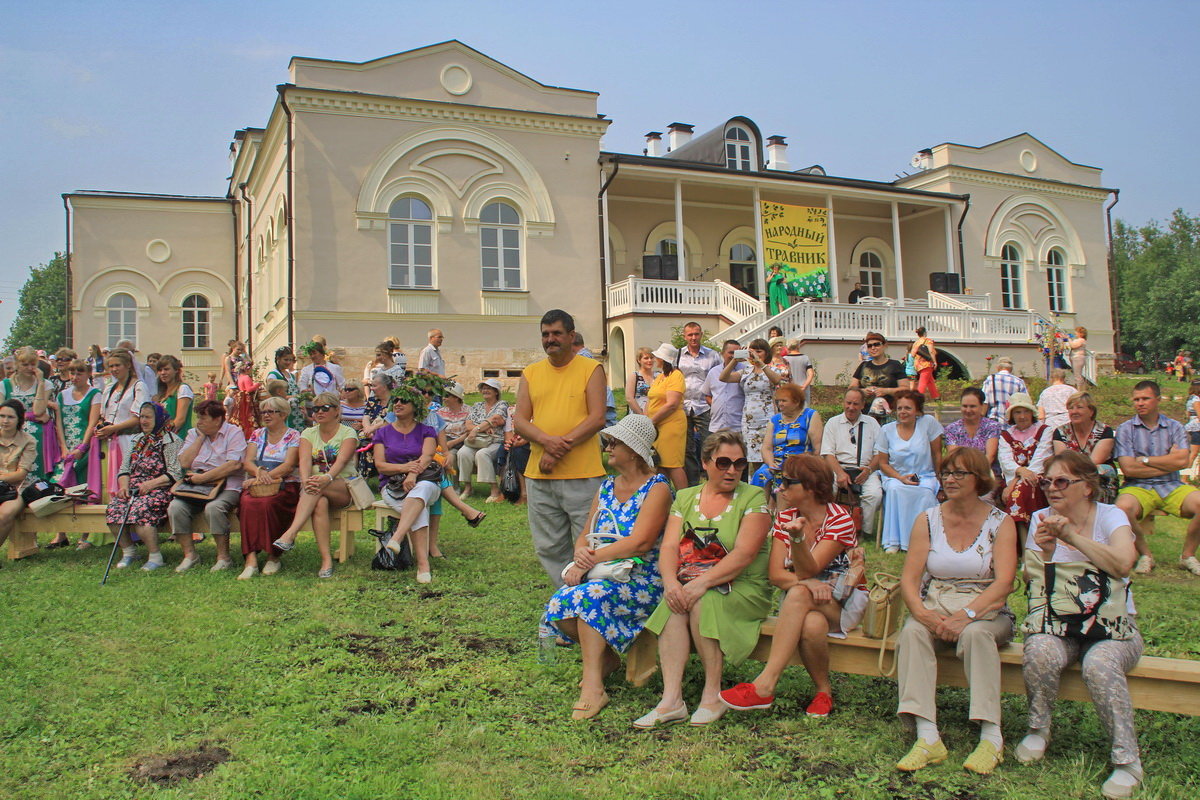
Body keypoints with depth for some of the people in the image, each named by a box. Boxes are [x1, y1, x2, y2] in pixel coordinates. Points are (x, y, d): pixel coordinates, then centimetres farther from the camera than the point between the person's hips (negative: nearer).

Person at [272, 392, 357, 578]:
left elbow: (342, 460, -16)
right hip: (316, 485, 2)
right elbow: (304, 461, -5)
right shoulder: (308, 434, 14)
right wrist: (306, 480, -28)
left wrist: (327, 478, -37)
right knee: (320, 503, -35)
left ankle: (290, 534, -45)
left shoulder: (348, 433, 3)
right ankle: (326, 560, -38)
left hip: (344, 488, -2)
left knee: (319, 489, -36)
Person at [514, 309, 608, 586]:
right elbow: (519, 420, 6)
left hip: (582, 475, -4)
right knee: (549, 548, 10)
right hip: (539, 474, 4)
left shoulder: (591, 369, 2)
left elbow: (597, 419, -7)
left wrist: (560, 450, -15)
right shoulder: (530, 373, 13)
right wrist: (547, 441, -15)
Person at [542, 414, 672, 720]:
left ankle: (593, 686, -26)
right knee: (557, 606, -20)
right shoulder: (606, 487, 16)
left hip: (642, 580, -7)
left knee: (588, 597, -32)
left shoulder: (656, 488, -7)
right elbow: (585, 536, 11)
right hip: (603, 577, 7)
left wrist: (593, 557, -18)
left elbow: (640, 543, -20)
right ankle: (606, 656, 6)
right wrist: (581, 553, -12)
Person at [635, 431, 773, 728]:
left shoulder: (753, 498, -2)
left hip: (742, 589, -3)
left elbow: (743, 554, -15)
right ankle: (671, 699, -29)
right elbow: (669, 546, 0)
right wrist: (671, 582, -21)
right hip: (689, 584, 3)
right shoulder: (685, 498, 11)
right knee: (673, 604, -28)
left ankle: (713, 694, -17)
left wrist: (702, 583, -25)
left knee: (702, 602, -31)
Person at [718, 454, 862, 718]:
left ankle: (765, 686, -39)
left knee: (798, 595, -36)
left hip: (843, 604, -3)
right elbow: (776, 574, -7)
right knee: (811, 624, -35)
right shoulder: (786, 516, 4)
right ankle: (823, 690, -13)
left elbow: (807, 571, -21)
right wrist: (807, 583, -27)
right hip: (800, 605, 3)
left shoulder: (840, 519, -10)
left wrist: (798, 538, -40)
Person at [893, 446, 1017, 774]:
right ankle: (927, 737, -36)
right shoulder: (928, 520, 6)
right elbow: (909, 578, -1)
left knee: (974, 633, -35)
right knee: (911, 631, -30)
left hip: (985, 613, -1)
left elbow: (1003, 583, -12)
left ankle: (991, 737, -30)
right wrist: (922, 612, -22)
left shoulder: (1000, 523, 1)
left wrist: (966, 615, -27)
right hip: (934, 608, 2)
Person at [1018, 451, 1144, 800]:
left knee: (1099, 664, -34)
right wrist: (1045, 553, -22)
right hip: (1058, 623, 2)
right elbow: (1031, 581, -3)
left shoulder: (1110, 517, -4)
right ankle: (1038, 731, -7)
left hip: (1113, 624, -2)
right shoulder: (1041, 520, 5)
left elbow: (1122, 564, -25)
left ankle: (1127, 761, -20)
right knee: (1040, 651, -31)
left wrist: (1072, 535, -28)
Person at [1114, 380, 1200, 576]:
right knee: (1123, 508, -35)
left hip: (1172, 486, 2)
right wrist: (1168, 463, -2)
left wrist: (1144, 460, -4)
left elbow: (1182, 461, -7)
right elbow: (1128, 468, -8)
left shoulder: (1175, 428, 11)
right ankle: (1145, 555, -7)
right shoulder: (1125, 429, 4)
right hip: (1138, 487, -2)